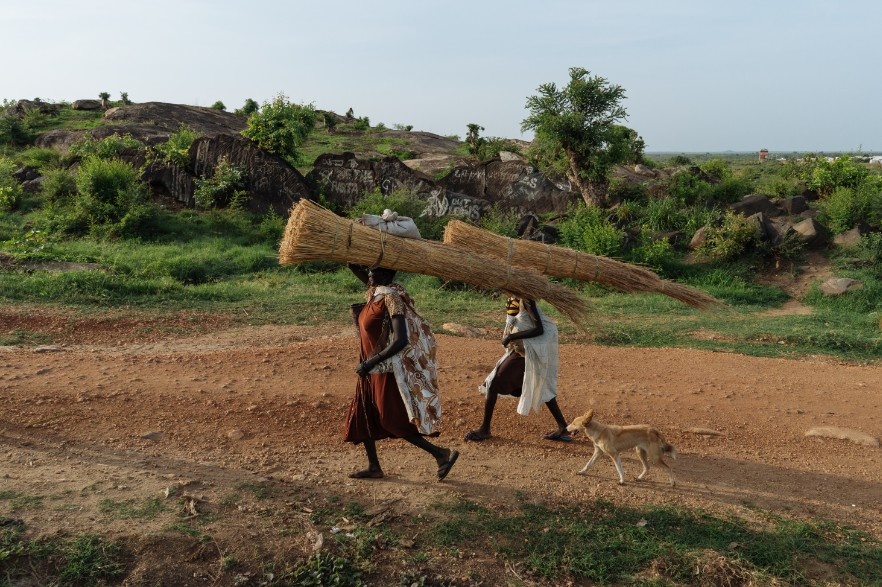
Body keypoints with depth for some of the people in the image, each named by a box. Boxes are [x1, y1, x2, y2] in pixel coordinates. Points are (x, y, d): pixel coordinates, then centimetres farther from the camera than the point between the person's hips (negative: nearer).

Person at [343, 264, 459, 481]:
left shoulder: (390, 299, -23)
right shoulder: (374, 291, 2)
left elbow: (401, 340, -30)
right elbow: (356, 269, 20)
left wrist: (371, 363, -29)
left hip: (386, 370, -9)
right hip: (373, 368, 9)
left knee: (393, 421, -2)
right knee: (362, 416, 16)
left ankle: (441, 453, 6)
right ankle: (374, 466, 29)